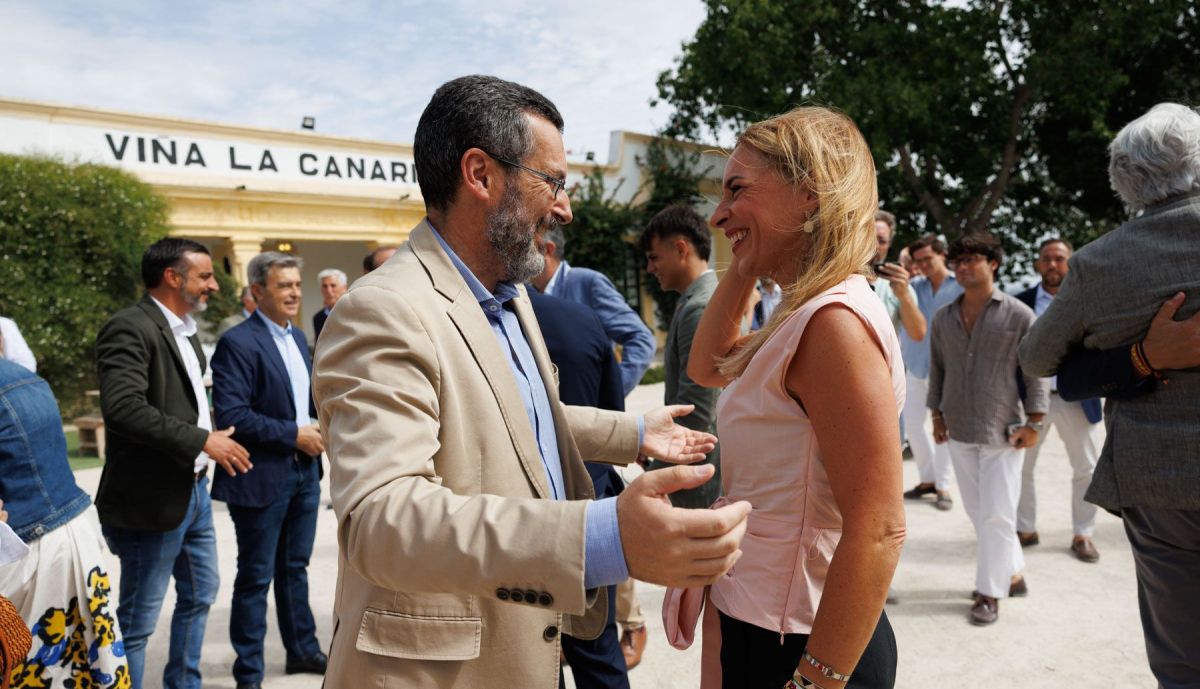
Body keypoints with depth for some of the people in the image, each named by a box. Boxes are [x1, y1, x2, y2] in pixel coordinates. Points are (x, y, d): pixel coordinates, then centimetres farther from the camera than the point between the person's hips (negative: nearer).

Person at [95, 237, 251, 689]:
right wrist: (202, 440, -22)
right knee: (137, 620, 4)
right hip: (154, 497, -10)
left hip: (194, 488, 10)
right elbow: (123, 408, -28)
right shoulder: (130, 328, -17)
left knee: (199, 596, 22)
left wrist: (216, 440, 5)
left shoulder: (184, 330, 12)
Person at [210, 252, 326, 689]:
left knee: (294, 568, 20)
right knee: (256, 577, 6)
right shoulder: (238, 343, -15)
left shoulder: (297, 337, 11)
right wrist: (292, 434, -19)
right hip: (263, 477, -7)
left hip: (304, 471, 8)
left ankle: (303, 650, 34)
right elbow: (230, 415, -22)